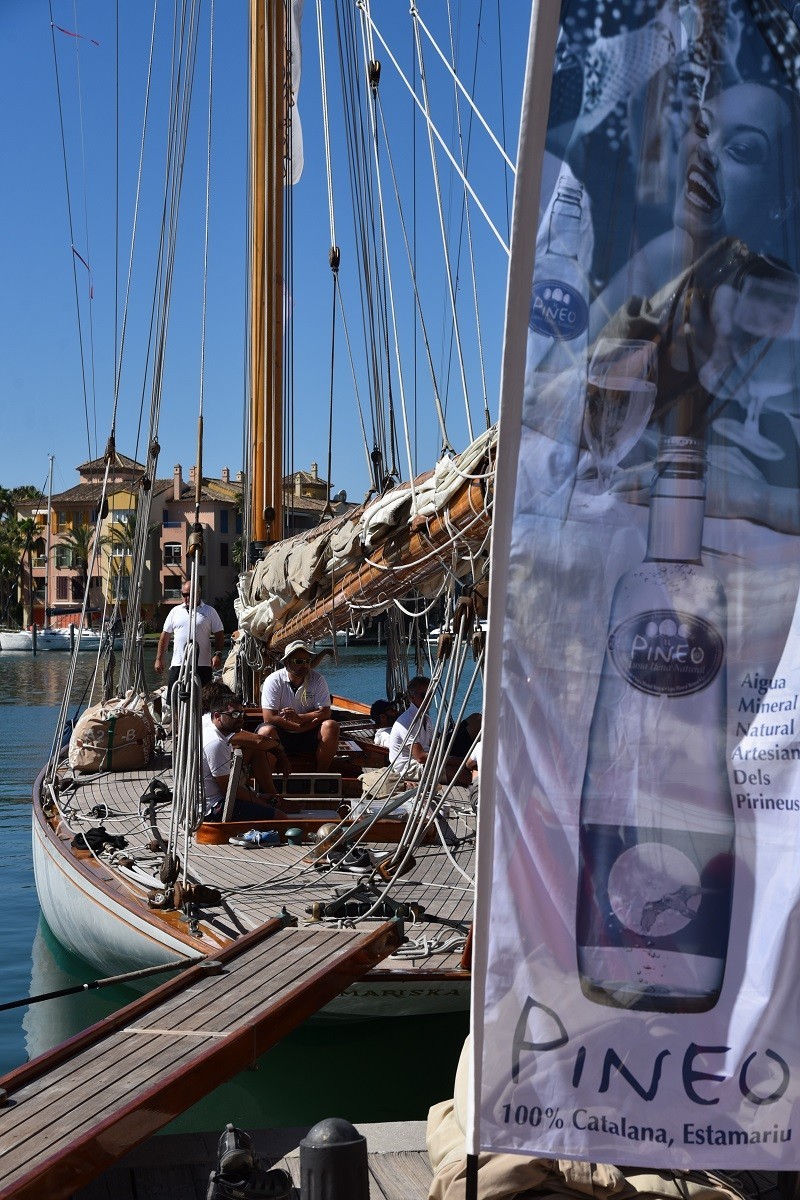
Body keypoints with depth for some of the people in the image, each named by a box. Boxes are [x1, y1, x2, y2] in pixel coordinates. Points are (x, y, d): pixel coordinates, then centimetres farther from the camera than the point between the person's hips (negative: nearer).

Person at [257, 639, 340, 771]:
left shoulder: (318, 680, -2)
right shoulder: (274, 681, -9)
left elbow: (325, 713, -9)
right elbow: (269, 717, -16)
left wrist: (299, 718, -25)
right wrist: (303, 726, -20)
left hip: (309, 736, 2)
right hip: (282, 735, -2)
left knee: (331, 726, -25)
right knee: (266, 731, -34)